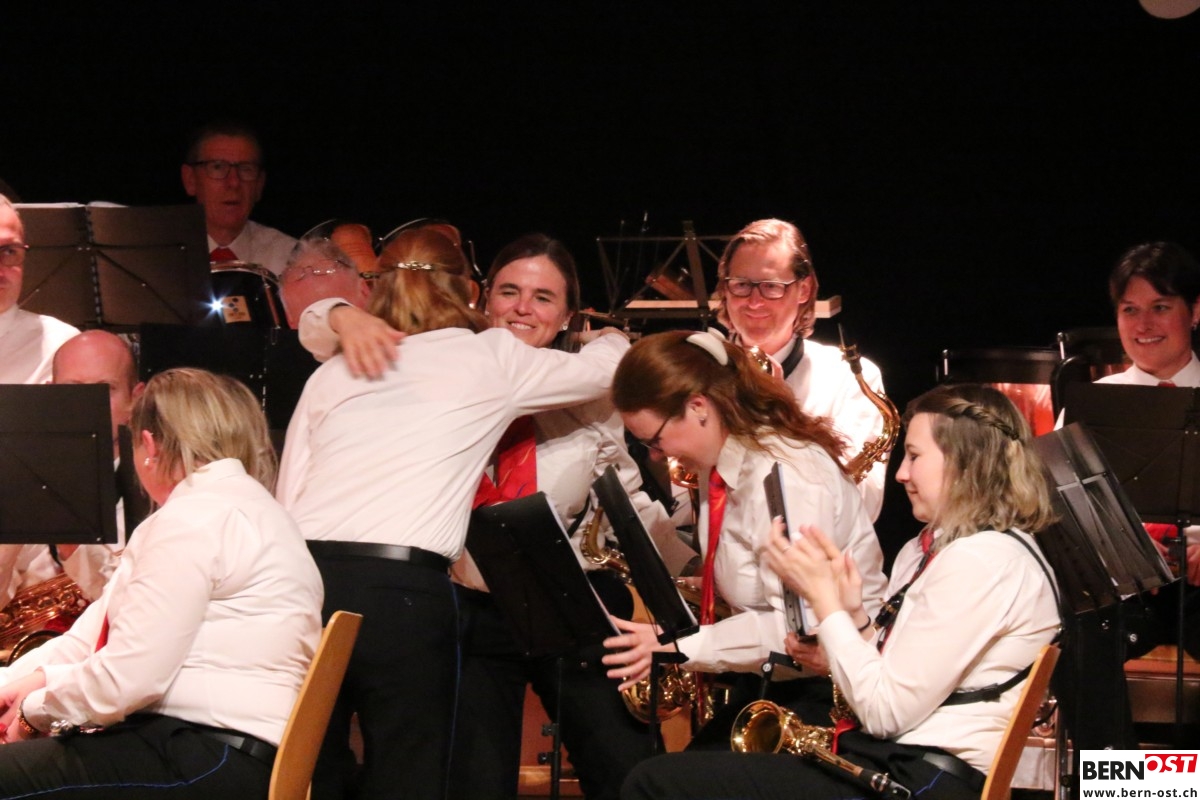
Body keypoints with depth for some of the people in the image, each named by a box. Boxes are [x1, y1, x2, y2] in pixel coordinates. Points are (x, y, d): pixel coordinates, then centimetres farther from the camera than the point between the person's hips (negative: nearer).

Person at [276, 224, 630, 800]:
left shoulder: (332, 373, 17)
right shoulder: (492, 360, 11)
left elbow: (287, 500, 10)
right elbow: (607, 366, 27)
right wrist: (608, 337, 48)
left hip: (302, 579, 4)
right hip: (404, 593, -4)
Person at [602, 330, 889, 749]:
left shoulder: (789, 474, -21)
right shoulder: (715, 467, 7)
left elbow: (798, 624, -27)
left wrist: (679, 649, -31)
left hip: (826, 692, -9)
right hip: (766, 679, 9)